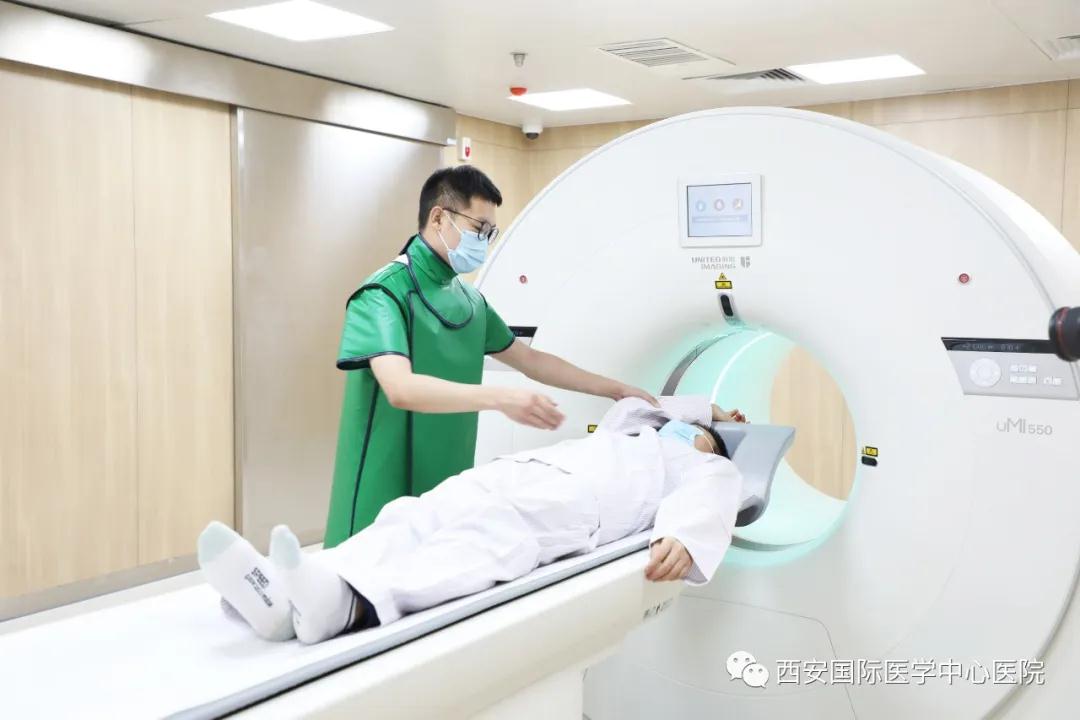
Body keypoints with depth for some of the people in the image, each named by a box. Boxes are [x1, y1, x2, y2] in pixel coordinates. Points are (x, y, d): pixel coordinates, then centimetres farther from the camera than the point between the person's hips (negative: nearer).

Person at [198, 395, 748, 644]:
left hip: (572, 500, -6)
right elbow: (629, 407, 62)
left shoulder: (706, 469, 26)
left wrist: (681, 537, -21)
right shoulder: (625, 438, 44)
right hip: (511, 472, 7)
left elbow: (706, 502, 4)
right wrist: (703, 407, 71)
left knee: (491, 533, -36)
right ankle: (284, 594, -47)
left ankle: (344, 604, -63)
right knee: (417, 518, -22)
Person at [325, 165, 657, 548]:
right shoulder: (384, 293, -14)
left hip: (448, 489, 7)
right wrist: (499, 397, -38)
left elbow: (530, 361, 19)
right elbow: (401, 389, -28)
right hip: (385, 492, -7)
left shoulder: (469, 299, 9)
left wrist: (615, 389, 15)